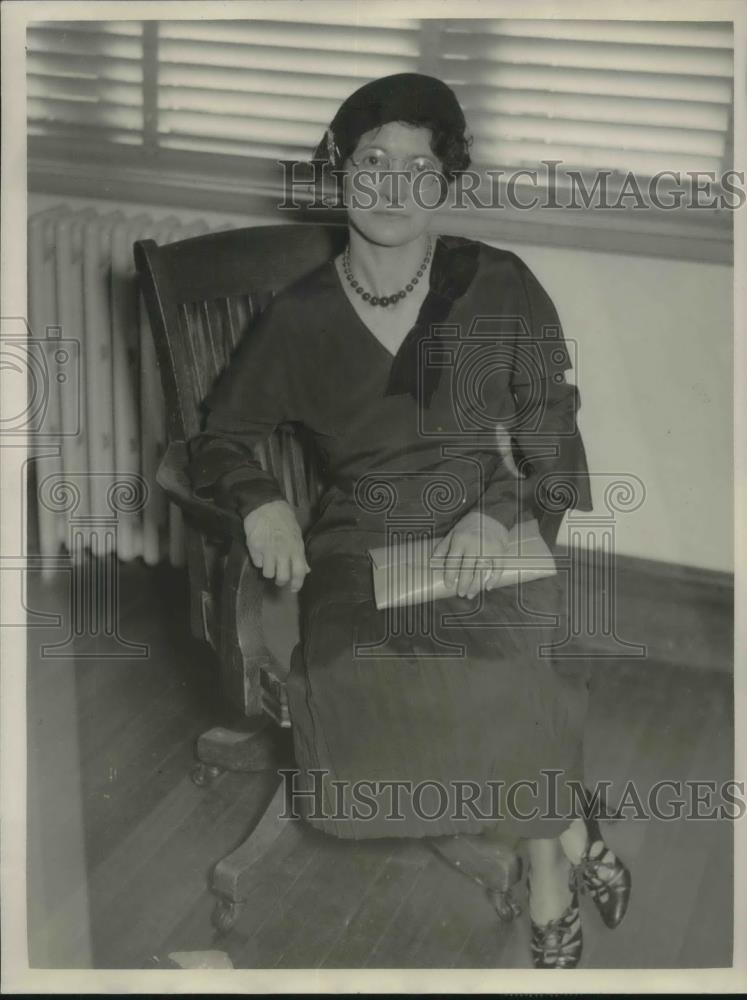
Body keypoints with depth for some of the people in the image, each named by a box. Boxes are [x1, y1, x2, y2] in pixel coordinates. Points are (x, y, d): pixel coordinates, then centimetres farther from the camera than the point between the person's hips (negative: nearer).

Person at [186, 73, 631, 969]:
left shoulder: (500, 288, 4)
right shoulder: (300, 316, 7)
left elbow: (551, 438, 3)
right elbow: (216, 440, 13)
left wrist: (500, 512, -16)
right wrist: (260, 499, -8)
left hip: (487, 534, -1)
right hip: (359, 544, 2)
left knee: (510, 652, -34)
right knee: (351, 686, -29)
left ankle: (549, 881, -5)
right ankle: (570, 834, -7)